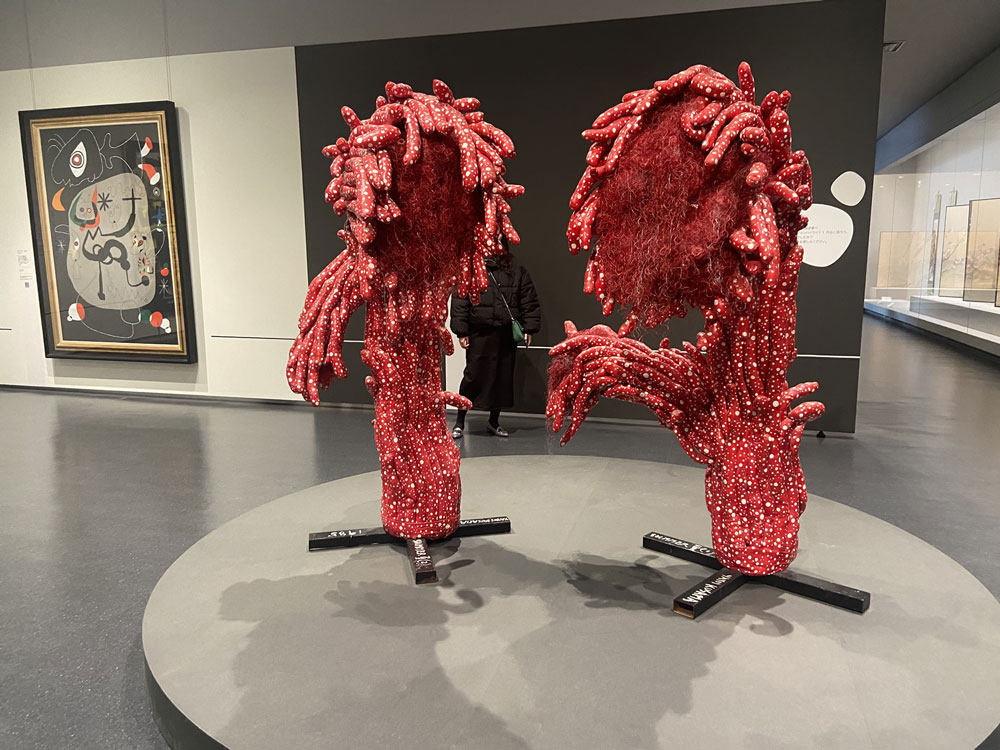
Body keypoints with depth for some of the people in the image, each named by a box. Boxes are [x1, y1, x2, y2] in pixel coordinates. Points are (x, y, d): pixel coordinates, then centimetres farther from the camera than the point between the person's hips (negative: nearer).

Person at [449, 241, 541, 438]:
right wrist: (462, 332, -8)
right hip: (479, 335, -3)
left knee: (504, 378, 9)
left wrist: (529, 329, 1)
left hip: (507, 335, 3)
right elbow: (459, 302, -2)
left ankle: (494, 422, 25)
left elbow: (529, 301, 9)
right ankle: (460, 423, 14)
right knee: (473, 377, -1)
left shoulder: (516, 270, 8)